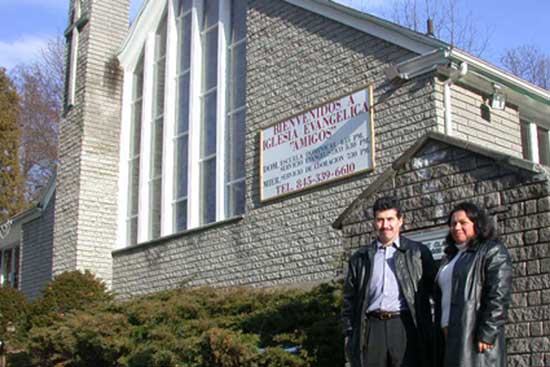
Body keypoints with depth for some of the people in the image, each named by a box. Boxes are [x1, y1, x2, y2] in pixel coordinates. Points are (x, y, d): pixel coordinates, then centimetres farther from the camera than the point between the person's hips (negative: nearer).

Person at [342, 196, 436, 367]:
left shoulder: (418, 252, 8)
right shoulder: (360, 258, 15)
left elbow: (434, 289, 7)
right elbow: (349, 299, 15)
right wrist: (349, 334, 8)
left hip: (405, 327, -2)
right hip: (371, 328, 2)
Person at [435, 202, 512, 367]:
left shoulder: (492, 251, -1)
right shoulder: (451, 257, 22)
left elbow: (499, 297, -12)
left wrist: (486, 335, -18)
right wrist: (442, 337, 12)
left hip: (474, 339, -7)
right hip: (450, 339, 7)